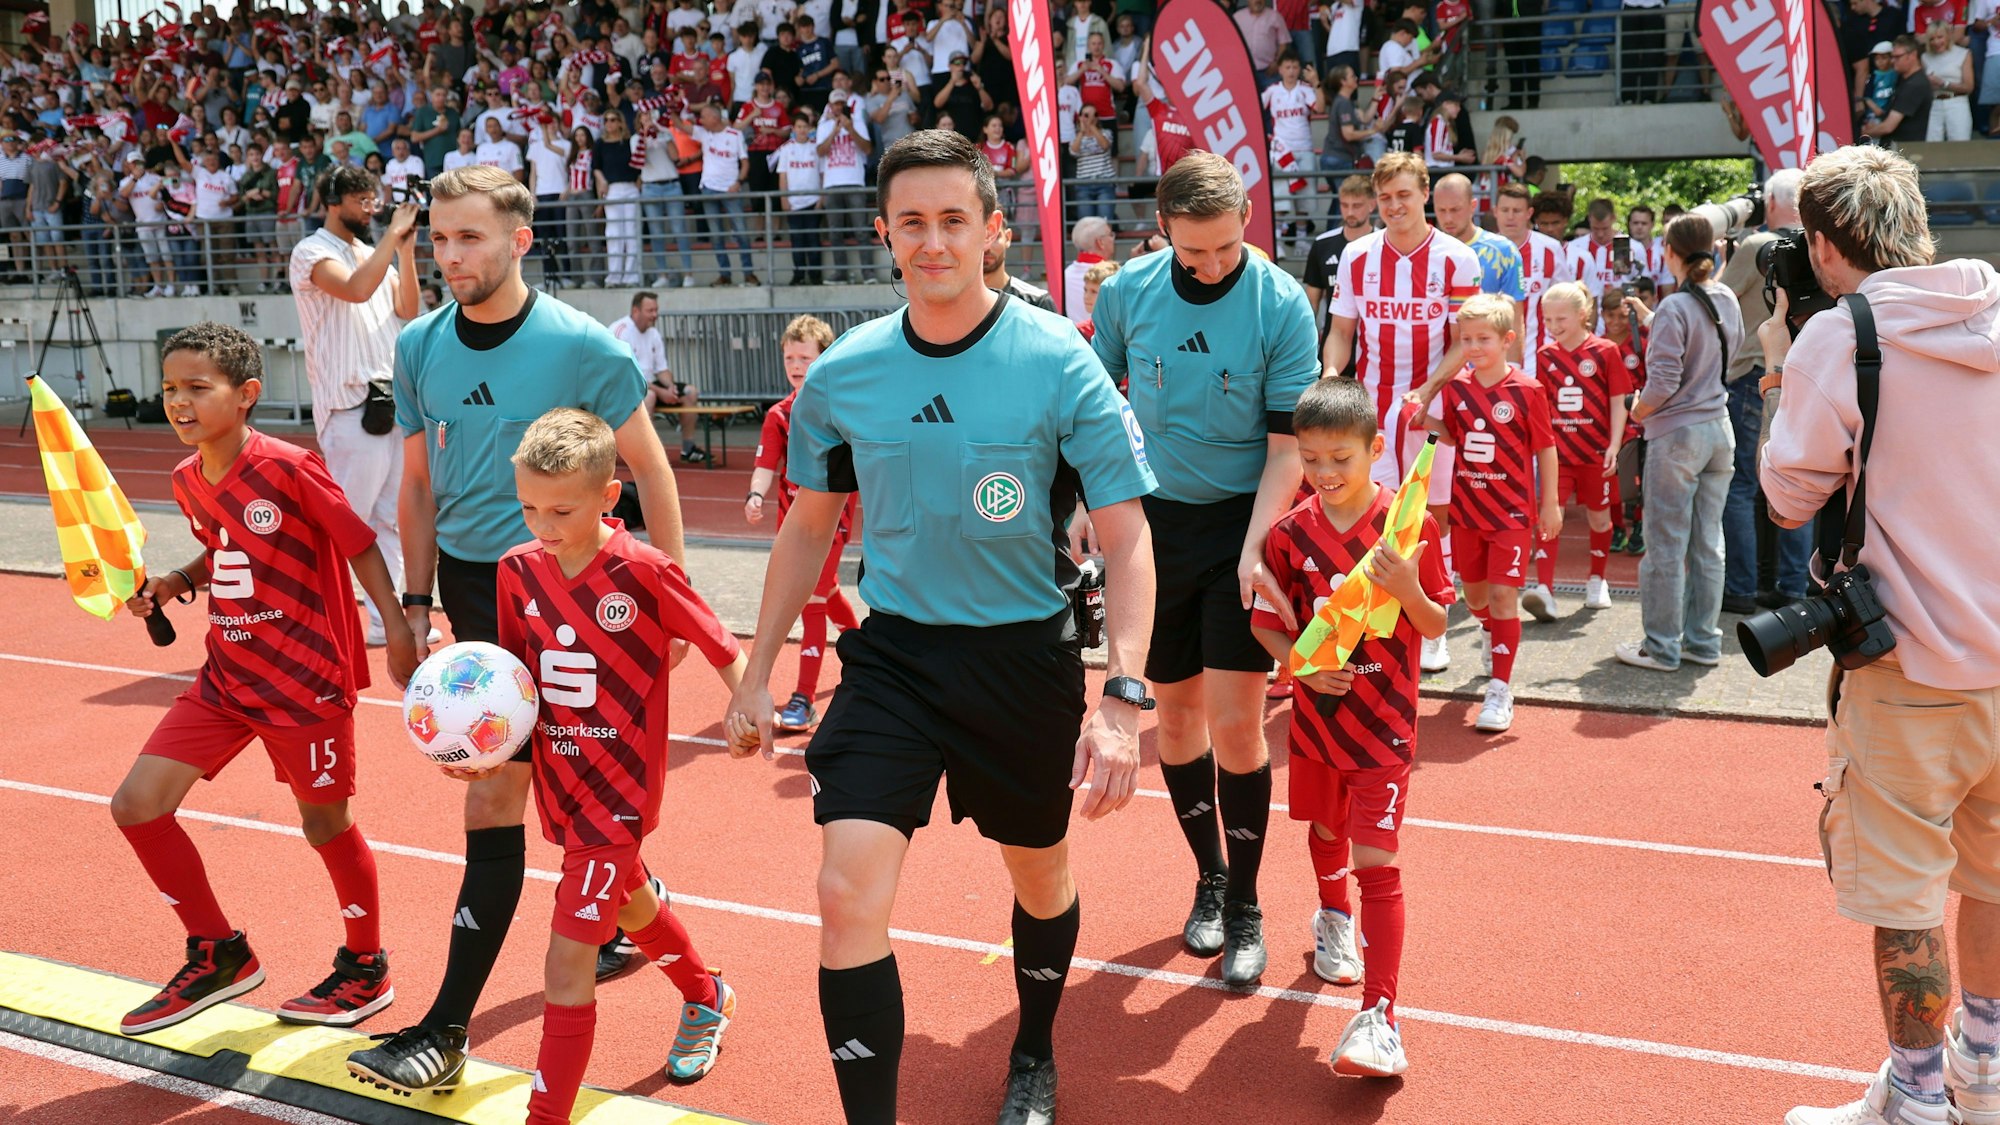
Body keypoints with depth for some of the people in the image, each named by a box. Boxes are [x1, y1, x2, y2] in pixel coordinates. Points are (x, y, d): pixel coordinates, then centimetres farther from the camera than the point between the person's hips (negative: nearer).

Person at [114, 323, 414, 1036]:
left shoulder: (288, 469, -18)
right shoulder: (187, 481, 4)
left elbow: (362, 547, -14)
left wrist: (401, 637, -17)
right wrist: (174, 584, 3)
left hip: (307, 677, -7)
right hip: (228, 674, 7)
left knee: (325, 824, 5)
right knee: (137, 802, 1)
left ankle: (367, 971, 27)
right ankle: (219, 955, 18)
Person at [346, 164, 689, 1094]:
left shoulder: (581, 346, -12)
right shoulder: (420, 347, 4)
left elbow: (650, 469, -4)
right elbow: (420, 484, 13)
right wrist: (417, 600, 9)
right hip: (467, 584, 6)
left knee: (492, 803, -7)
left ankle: (446, 1032, 0)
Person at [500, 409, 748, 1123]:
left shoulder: (642, 570, -19)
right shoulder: (518, 569, -3)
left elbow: (722, 647, -10)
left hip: (620, 790, -7)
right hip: (558, 782, 7)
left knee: (567, 967, -10)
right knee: (630, 902, 30)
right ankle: (706, 998, 58)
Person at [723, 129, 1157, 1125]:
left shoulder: (1059, 365, -12)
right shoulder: (841, 375, -3)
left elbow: (1127, 540, -11)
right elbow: (808, 527, 11)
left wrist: (1123, 699, -22)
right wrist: (757, 674, 11)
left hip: (1025, 659, -1)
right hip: (891, 655, 1)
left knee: (1040, 876, 17)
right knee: (849, 897, -13)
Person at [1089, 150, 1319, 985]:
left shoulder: (1281, 304, -11)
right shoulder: (1129, 289, -2)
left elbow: (1288, 447, -10)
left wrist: (1254, 548, -21)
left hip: (1241, 525, -3)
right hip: (1151, 520, 3)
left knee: (1235, 722, -6)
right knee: (1176, 712, 10)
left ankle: (1244, 907, 11)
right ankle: (1209, 879, 29)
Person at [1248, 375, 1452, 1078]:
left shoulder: (1409, 525, -11)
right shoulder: (1291, 533, -5)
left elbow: (1435, 627, -6)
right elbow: (1265, 623, 3)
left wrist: (1409, 586, -27)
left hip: (1384, 724, -4)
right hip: (1316, 713, 4)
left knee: (1375, 861, -10)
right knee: (1325, 830, 24)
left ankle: (1379, 1019, -8)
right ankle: (1333, 919, 55)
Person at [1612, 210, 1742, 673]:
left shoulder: (1675, 308, -17)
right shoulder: (1727, 301, 5)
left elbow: (1662, 383, -21)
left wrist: (1638, 410, -2)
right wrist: (1650, 320, 20)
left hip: (1676, 433, -7)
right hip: (1719, 429, 7)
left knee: (1666, 544, 1)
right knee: (1707, 543, 13)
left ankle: (1662, 647, 8)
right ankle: (1703, 639, 21)